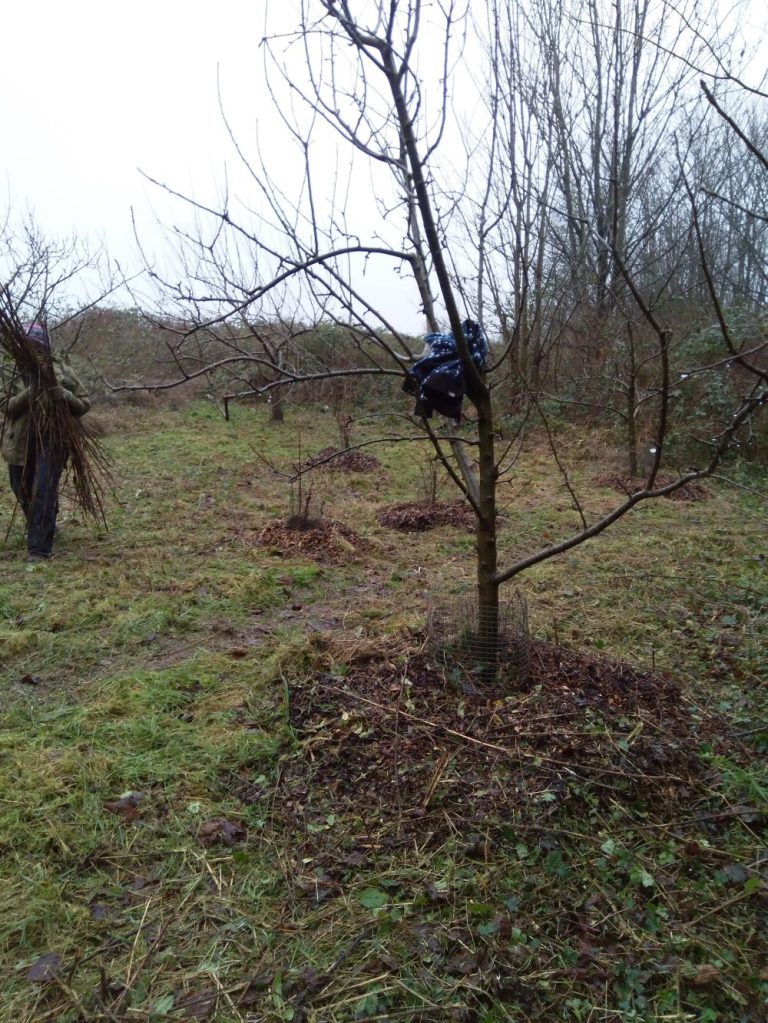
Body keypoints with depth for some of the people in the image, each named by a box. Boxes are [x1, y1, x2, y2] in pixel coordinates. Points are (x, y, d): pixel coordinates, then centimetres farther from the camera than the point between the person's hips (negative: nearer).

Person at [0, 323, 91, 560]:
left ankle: (40, 547, -4)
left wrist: (66, 396, -20)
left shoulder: (61, 371, 0)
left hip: (51, 441, -3)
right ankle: (43, 529, 41)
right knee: (23, 492, 16)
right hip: (20, 443, 4)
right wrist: (28, 394, -22)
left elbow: (84, 404, 1)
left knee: (43, 494, -10)